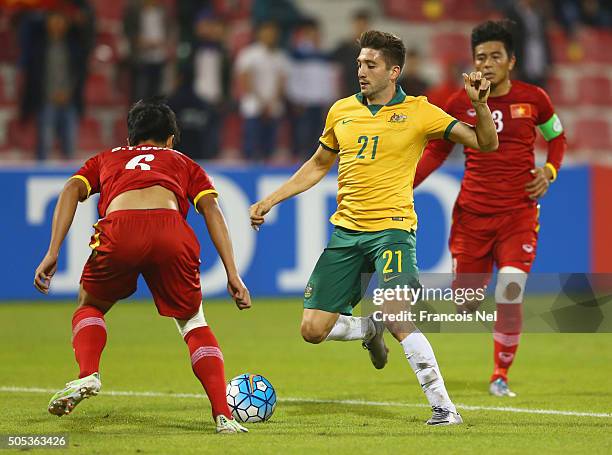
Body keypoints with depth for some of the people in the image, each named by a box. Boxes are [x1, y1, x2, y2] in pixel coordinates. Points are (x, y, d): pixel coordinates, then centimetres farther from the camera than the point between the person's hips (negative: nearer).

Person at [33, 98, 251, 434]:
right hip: (171, 231, 0)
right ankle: (223, 416, 8)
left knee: (90, 307, 28)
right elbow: (212, 210, 20)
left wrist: (52, 253, 9)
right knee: (193, 322, 22)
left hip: (119, 231, 0)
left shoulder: (106, 159, 37)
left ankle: (87, 375, 0)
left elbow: (71, 191, 17)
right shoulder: (183, 163, 36)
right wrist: (233, 275, 14)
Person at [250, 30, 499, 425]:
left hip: (392, 229, -5)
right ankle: (370, 329, 32)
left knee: (399, 321, -24)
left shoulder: (418, 112, -3)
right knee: (313, 330, 0)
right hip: (346, 230, 5)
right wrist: (271, 201, 19)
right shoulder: (342, 111, 9)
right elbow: (318, 165, 24)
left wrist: (480, 104, -22)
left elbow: (486, 143, -4)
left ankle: (443, 406, -14)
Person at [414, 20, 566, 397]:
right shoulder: (460, 104, 0)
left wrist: (549, 171, -2)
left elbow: (557, 138, 17)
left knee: (510, 296, -14)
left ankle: (501, 377, 3)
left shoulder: (533, 99, -1)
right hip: (471, 213, 1)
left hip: (519, 214, -1)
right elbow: (436, 151, 10)